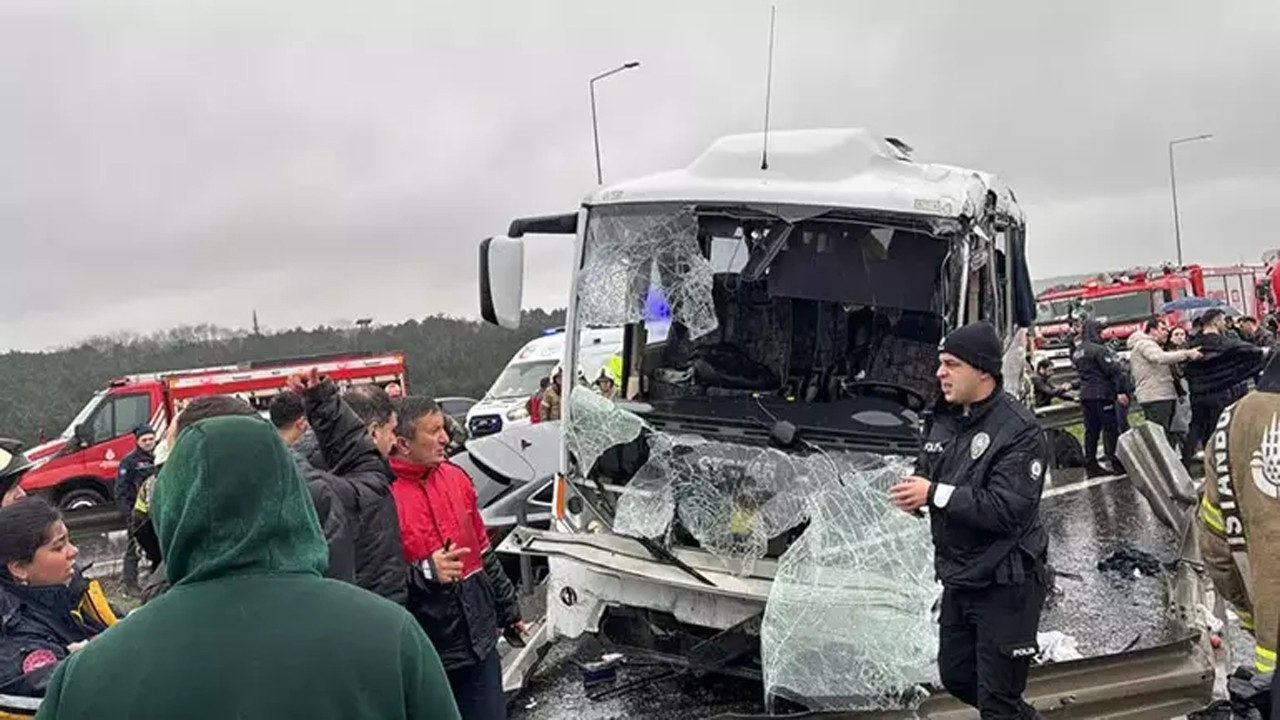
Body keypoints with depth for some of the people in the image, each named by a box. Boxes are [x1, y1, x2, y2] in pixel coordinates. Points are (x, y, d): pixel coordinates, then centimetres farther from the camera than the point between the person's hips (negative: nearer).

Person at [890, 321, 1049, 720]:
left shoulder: (1018, 430, -21)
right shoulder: (944, 419, 5)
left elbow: (1006, 510, -27)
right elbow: (926, 474, 13)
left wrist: (934, 493, -26)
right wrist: (913, 491, -11)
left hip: (1005, 583, -8)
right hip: (958, 578, 8)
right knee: (956, 676, 22)